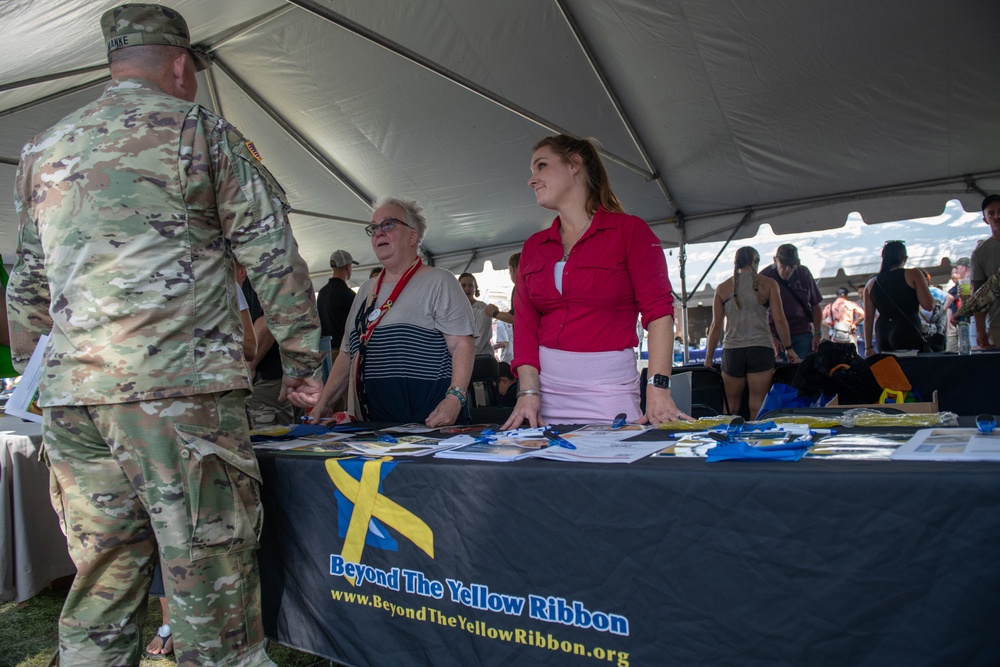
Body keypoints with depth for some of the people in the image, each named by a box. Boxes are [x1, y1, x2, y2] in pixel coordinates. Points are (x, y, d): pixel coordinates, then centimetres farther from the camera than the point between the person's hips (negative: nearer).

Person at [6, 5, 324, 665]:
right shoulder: (198, 128, 3)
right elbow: (273, 251, -2)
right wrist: (303, 359, 3)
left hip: (71, 390, 6)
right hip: (179, 386, -6)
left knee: (102, 578, 14)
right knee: (209, 573, 0)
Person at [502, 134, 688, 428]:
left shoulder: (629, 230, -1)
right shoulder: (533, 247, 12)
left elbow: (658, 310, -8)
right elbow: (526, 323, 5)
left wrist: (658, 389, -17)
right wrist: (529, 391, -7)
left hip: (608, 389, -3)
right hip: (546, 384, 4)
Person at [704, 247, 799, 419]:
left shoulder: (723, 288, 8)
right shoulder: (768, 284, 4)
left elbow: (716, 326, 6)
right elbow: (779, 320, -1)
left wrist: (709, 357, 10)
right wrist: (789, 348, 9)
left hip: (732, 351, 1)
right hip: (760, 348, -1)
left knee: (733, 407, 9)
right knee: (757, 405, -1)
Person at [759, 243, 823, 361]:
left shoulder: (804, 274, 5)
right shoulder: (765, 277, -5)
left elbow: (815, 306, 12)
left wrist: (818, 333, 2)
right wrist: (771, 337, -16)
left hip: (803, 335, 3)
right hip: (776, 336, -2)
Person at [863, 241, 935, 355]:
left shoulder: (871, 283, 11)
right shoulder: (913, 275, -1)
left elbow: (868, 318, 9)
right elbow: (929, 305, -5)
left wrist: (868, 347, 11)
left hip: (882, 334, 5)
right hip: (907, 333, -5)